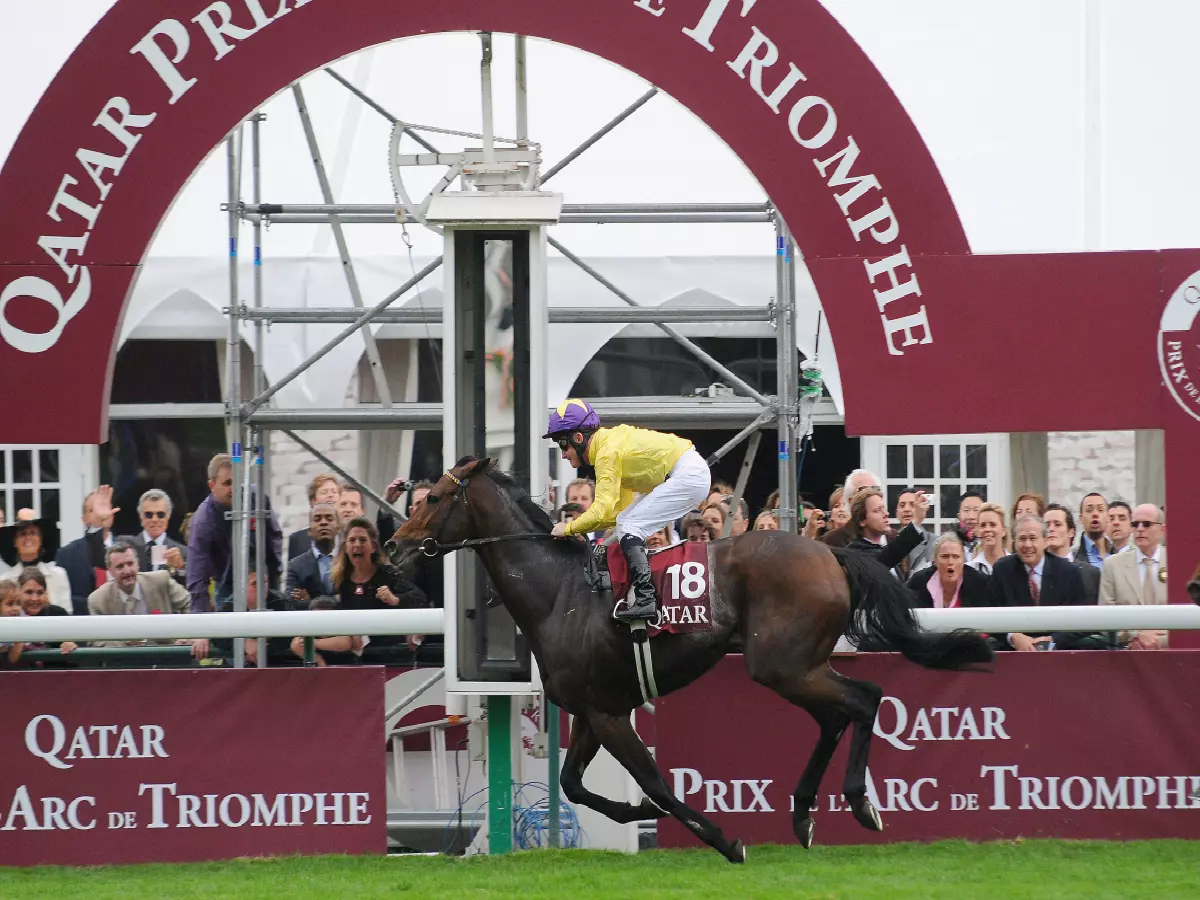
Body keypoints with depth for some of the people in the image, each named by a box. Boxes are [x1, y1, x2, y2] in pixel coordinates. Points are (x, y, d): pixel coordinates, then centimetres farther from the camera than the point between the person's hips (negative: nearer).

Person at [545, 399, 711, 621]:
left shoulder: (607, 453, -16)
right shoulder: (612, 442, 15)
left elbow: (602, 512, -21)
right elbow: (620, 509, 19)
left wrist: (570, 528, -8)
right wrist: (582, 527, 9)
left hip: (688, 475, -10)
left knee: (629, 526, -13)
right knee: (626, 522, 16)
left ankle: (645, 598, -22)